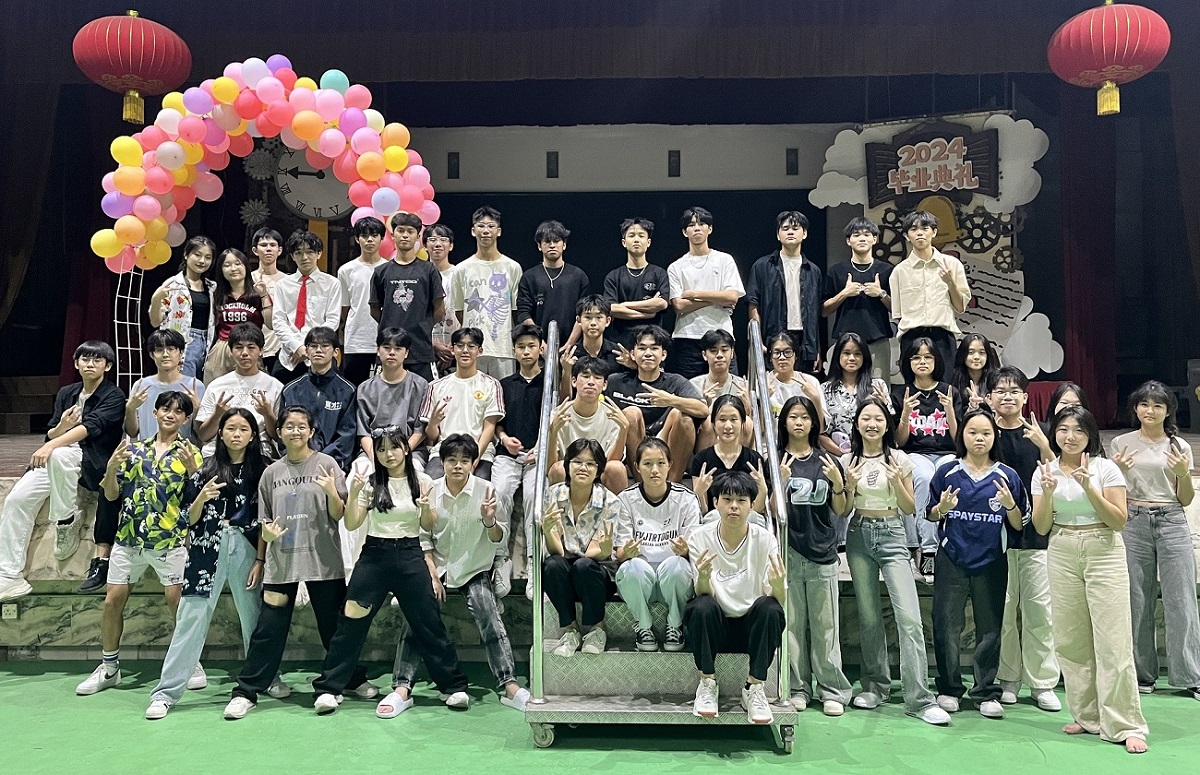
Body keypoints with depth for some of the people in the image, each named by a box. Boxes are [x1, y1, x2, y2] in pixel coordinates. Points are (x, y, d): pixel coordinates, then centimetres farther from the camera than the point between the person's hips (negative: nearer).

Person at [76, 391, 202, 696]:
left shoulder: (189, 453, 0)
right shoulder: (134, 450, 9)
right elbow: (111, 494, 9)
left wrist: (192, 469, -22)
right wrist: (112, 466, -9)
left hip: (170, 541, -3)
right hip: (128, 537, 4)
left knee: (178, 604, -2)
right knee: (113, 602, 6)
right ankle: (109, 668, 22)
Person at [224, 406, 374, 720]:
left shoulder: (326, 465, -1)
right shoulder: (272, 473, 7)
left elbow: (339, 516, -3)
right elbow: (264, 521, 16)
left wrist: (332, 493, -21)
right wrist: (266, 534, -3)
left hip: (323, 561, -2)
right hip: (281, 561, 2)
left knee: (334, 626, 8)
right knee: (268, 629, 2)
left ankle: (355, 680, 26)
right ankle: (246, 692, 13)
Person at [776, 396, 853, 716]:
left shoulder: (827, 461, 10)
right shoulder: (775, 460, 3)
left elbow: (842, 512, 10)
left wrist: (837, 483, -7)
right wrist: (782, 482, -17)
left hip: (822, 552, 1)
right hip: (787, 551, -1)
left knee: (825, 624, 4)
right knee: (792, 623, 3)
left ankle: (832, 690, 11)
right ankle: (798, 688, 12)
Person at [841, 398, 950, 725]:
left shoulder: (900, 460, 1)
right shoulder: (848, 461, 4)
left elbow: (909, 509, 2)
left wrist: (896, 482, -14)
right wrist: (850, 485, -11)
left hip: (892, 536, -2)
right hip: (859, 536, 2)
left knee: (909, 617, -10)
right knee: (869, 617, 8)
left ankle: (919, 699, -5)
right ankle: (875, 686, 23)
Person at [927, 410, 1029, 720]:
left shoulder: (1007, 476, 3)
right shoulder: (947, 472, 1)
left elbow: (1019, 525, 5)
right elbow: (930, 516, 8)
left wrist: (1010, 504, -14)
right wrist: (942, 509, -13)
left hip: (991, 562, 1)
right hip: (952, 561, -1)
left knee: (990, 629, 8)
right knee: (946, 626, 3)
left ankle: (986, 692, 20)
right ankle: (949, 689, 17)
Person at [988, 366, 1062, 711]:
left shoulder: (1039, 432, 5)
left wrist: (1043, 445, -19)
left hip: (1036, 531, 1)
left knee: (1039, 608, 2)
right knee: (1003, 608, 4)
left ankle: (1043, 682, 12)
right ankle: (1007, 679, 16)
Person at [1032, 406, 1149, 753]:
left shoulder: (1106, 468, -2)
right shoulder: (1045, 472, 6)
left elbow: (1119, 521, -6)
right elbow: (1041, 527, 3)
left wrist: (1089, 488, -18)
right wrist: (1048, 493, -14)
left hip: (1104, 553, -3)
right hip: (1062, 555, 3)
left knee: (1113, 640, -5)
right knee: (1071, 640, 5)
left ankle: (1124, 725, 2)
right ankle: (1088, 716, 18)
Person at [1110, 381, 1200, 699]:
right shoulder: (1120, 444, 6)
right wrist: (1117, 470, -11)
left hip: (1172, 523, 0)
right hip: (1133, 522, 0)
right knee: (1136, 600, 3)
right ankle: (1142, 673, 14)